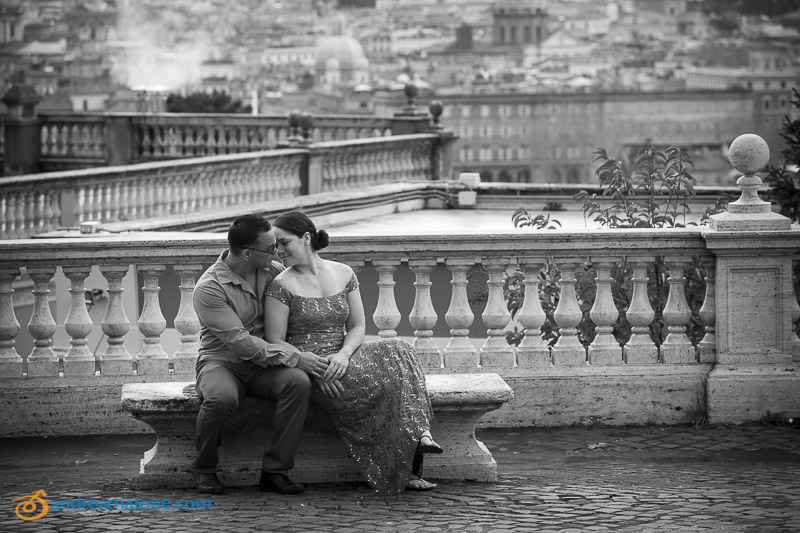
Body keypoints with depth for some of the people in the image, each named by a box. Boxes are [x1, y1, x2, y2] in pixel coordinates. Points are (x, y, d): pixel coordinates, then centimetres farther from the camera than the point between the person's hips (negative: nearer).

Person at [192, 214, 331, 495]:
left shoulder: (272, 270, 1)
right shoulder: (208, 289, -17)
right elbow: (241, 342, -22)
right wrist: (295, 358, -24)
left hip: (264, 365, 4)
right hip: (222, 362, -4)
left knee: (298, 382, -29)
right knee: (221, 397, -39)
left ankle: (275, 470, -21)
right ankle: (205, 469, -11)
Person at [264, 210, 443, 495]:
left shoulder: (344, 274, 11)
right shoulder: (282, 286, -2)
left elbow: (358, 327, 9)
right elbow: (275, 343, -5)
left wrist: (343, 354, -13)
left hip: (341, 362, 4)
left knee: (398, 352, -23)